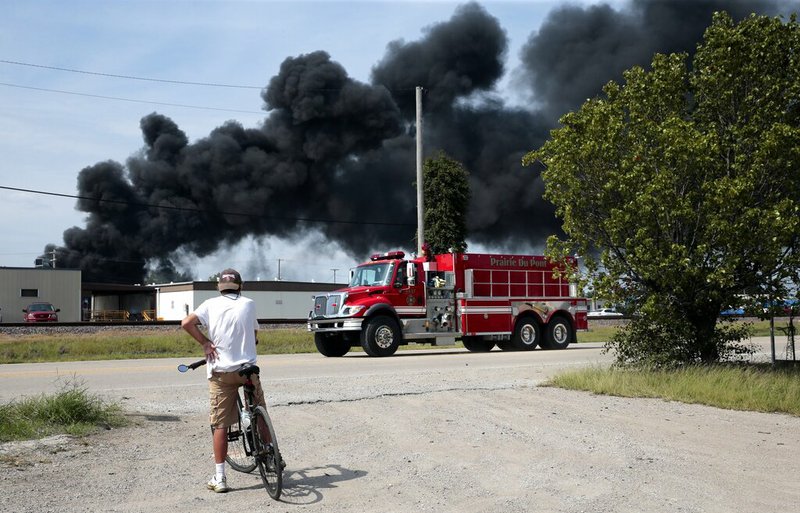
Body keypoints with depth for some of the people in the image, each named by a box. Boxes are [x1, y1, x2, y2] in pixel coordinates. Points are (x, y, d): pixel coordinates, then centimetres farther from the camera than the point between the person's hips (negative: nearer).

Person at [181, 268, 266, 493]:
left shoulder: (211, 304, 3)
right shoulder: (248, 304, 4)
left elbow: (186, 323, -9)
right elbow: (255, 335, 10)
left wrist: (205, 343, -1)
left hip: (220, 371, 0)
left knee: (220, 424, 4)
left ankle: (219, 477, 5)